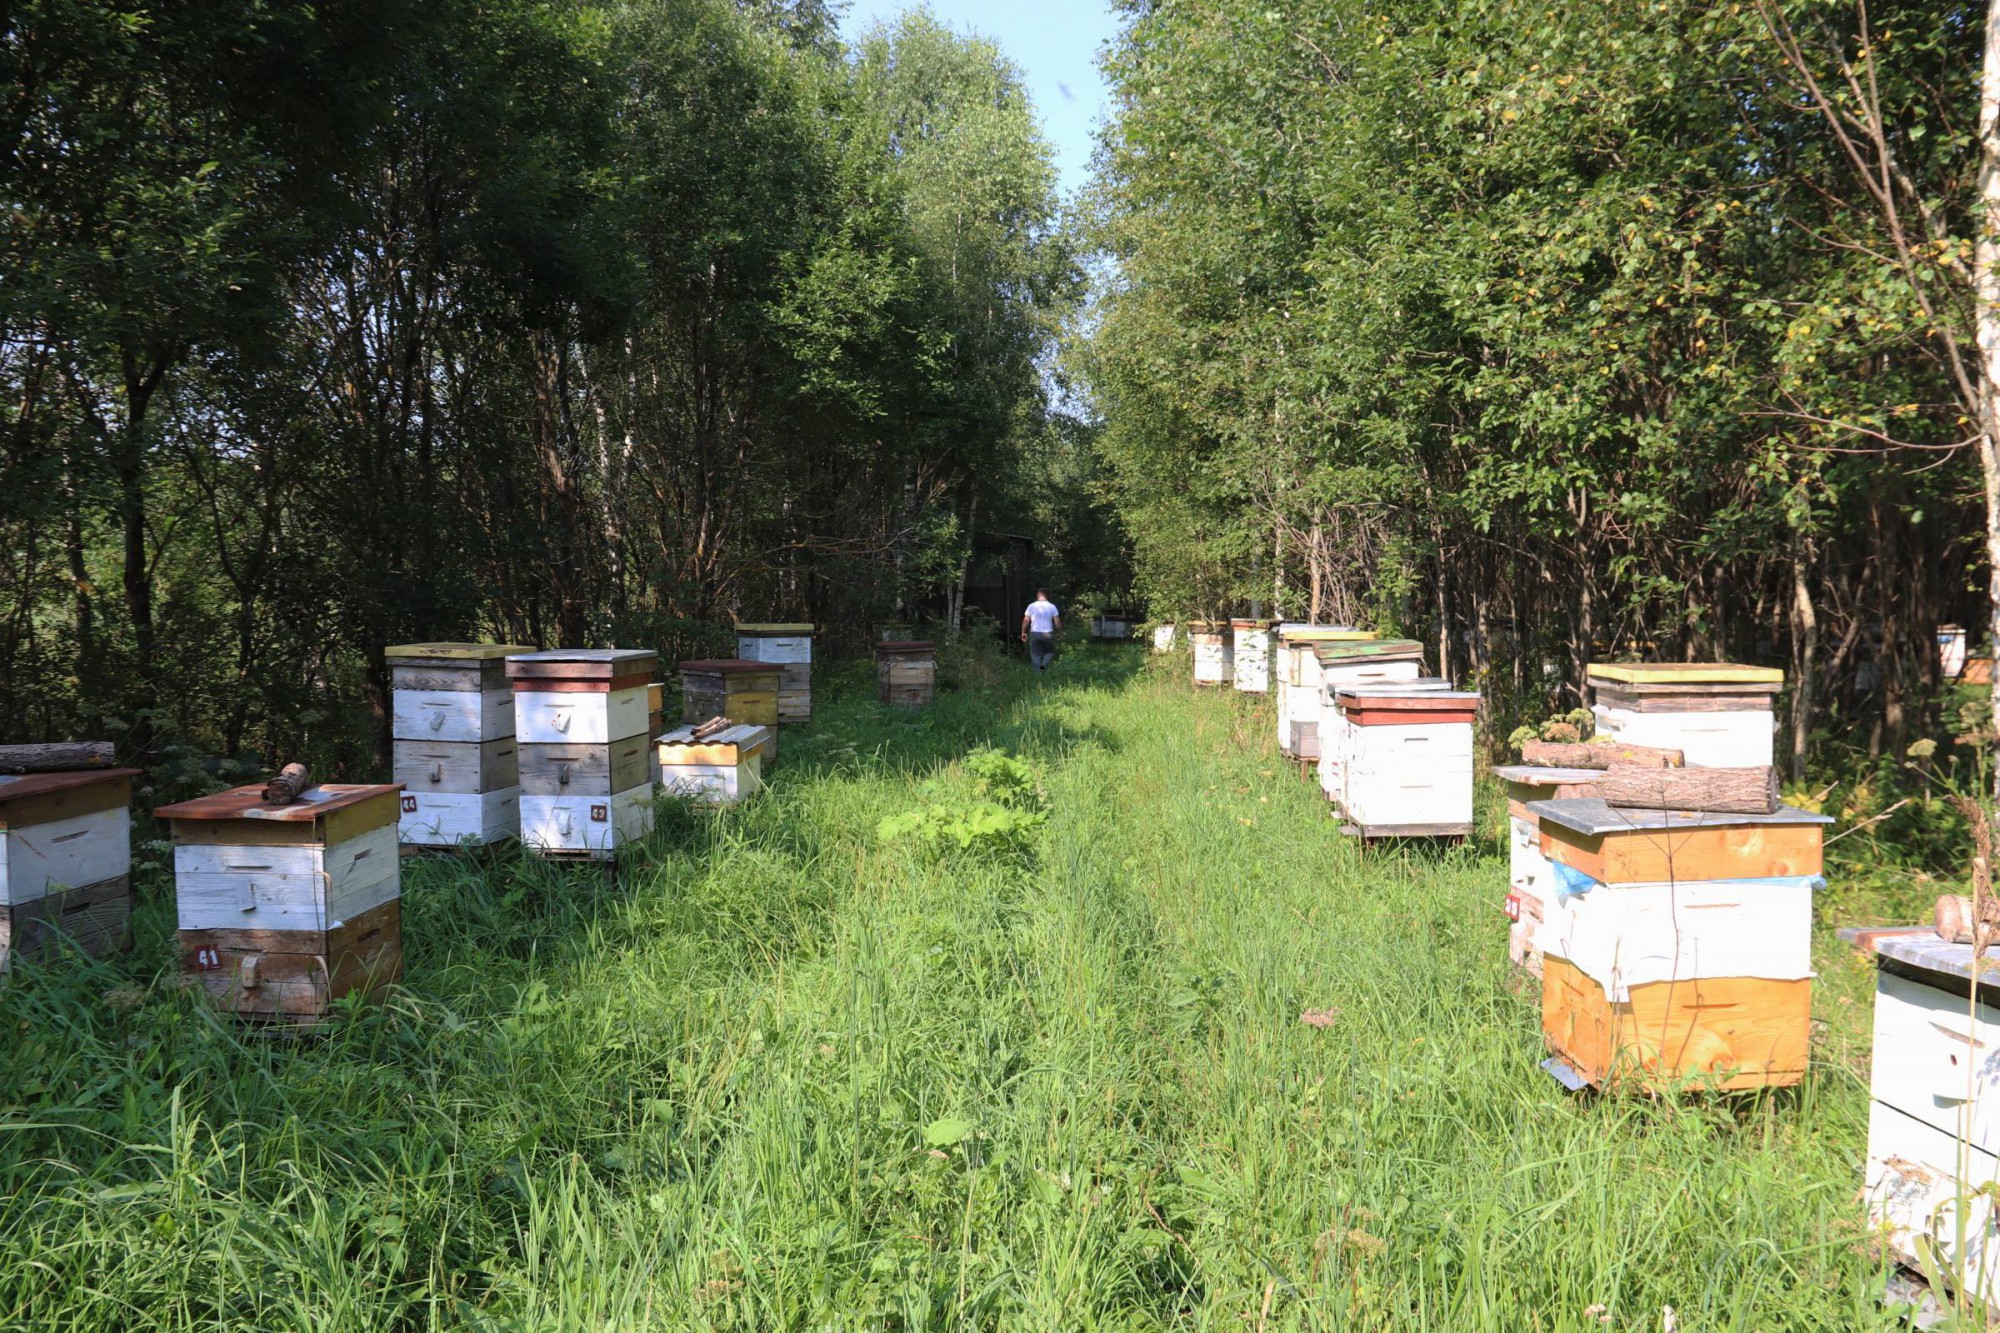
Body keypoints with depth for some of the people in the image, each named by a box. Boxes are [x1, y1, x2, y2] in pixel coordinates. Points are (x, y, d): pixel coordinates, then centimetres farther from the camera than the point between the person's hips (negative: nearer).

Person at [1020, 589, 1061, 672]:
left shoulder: (1032, 606, -1)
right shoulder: (1052, 606, -1)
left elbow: (1026, 620, -3)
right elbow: (1057, 622, -3)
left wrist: (1023, 632, 8)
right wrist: (1059, 632, 11)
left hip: (1035, 634, 0)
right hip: (1048, 634, 0)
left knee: (1036, 655, 10)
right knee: (1050, 652, 18)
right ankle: (1044, 664, -8)